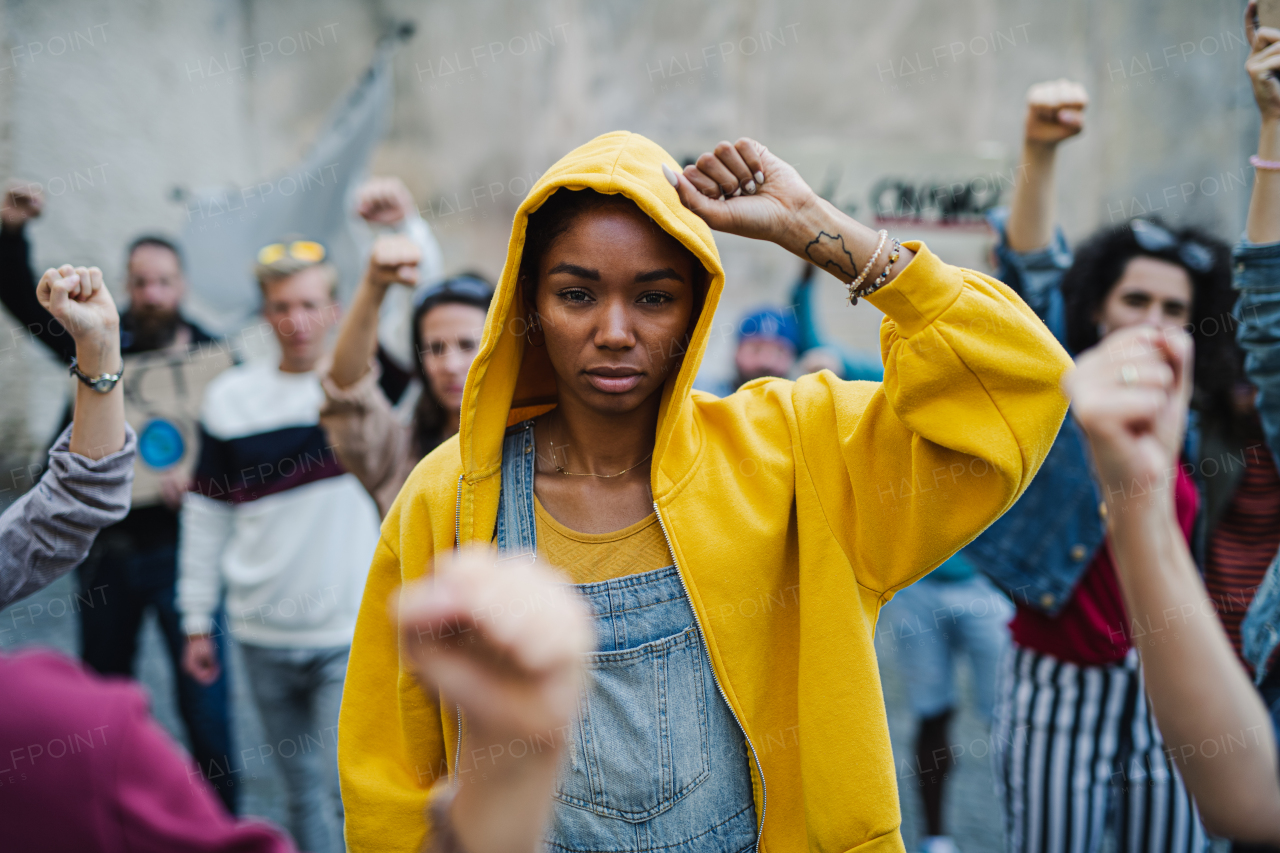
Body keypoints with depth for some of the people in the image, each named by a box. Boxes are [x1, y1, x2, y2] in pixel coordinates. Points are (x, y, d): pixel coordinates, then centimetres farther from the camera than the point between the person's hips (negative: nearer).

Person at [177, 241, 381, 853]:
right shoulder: (230, 397, 4)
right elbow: (207, 512, 10)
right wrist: (197, 619, 11)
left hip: (352, 636, -3)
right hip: (264, 637, 3)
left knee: (348, 793, -6)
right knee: (303, 790, 15)